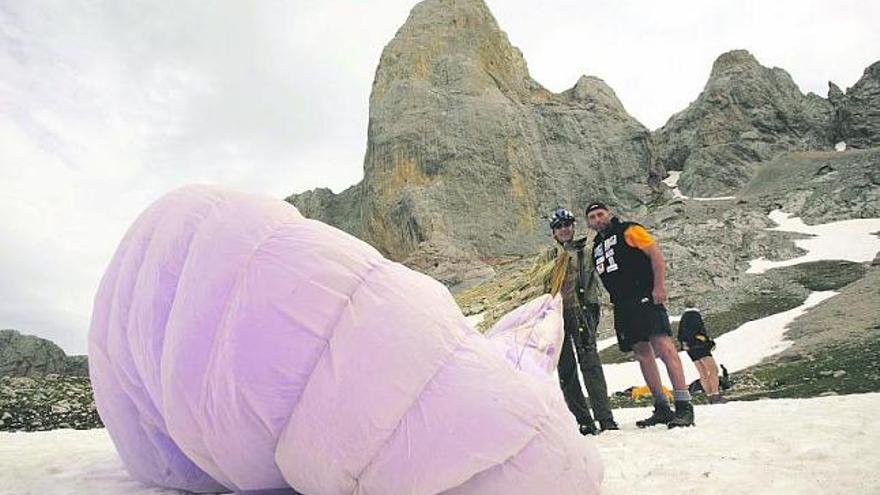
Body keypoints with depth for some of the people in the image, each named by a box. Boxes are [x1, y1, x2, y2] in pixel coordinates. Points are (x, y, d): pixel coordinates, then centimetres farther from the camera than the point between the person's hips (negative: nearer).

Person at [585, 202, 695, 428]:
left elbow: (656, 254, -7)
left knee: (664, 348, -16)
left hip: (645, 298, -7)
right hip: (623, 306, 8)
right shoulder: (596, 247, 21)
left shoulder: (627, 231, 1)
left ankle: (684, 407, -16)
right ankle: (662, 409, 15)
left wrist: (659, 287, -16)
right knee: (643, 355, 8)